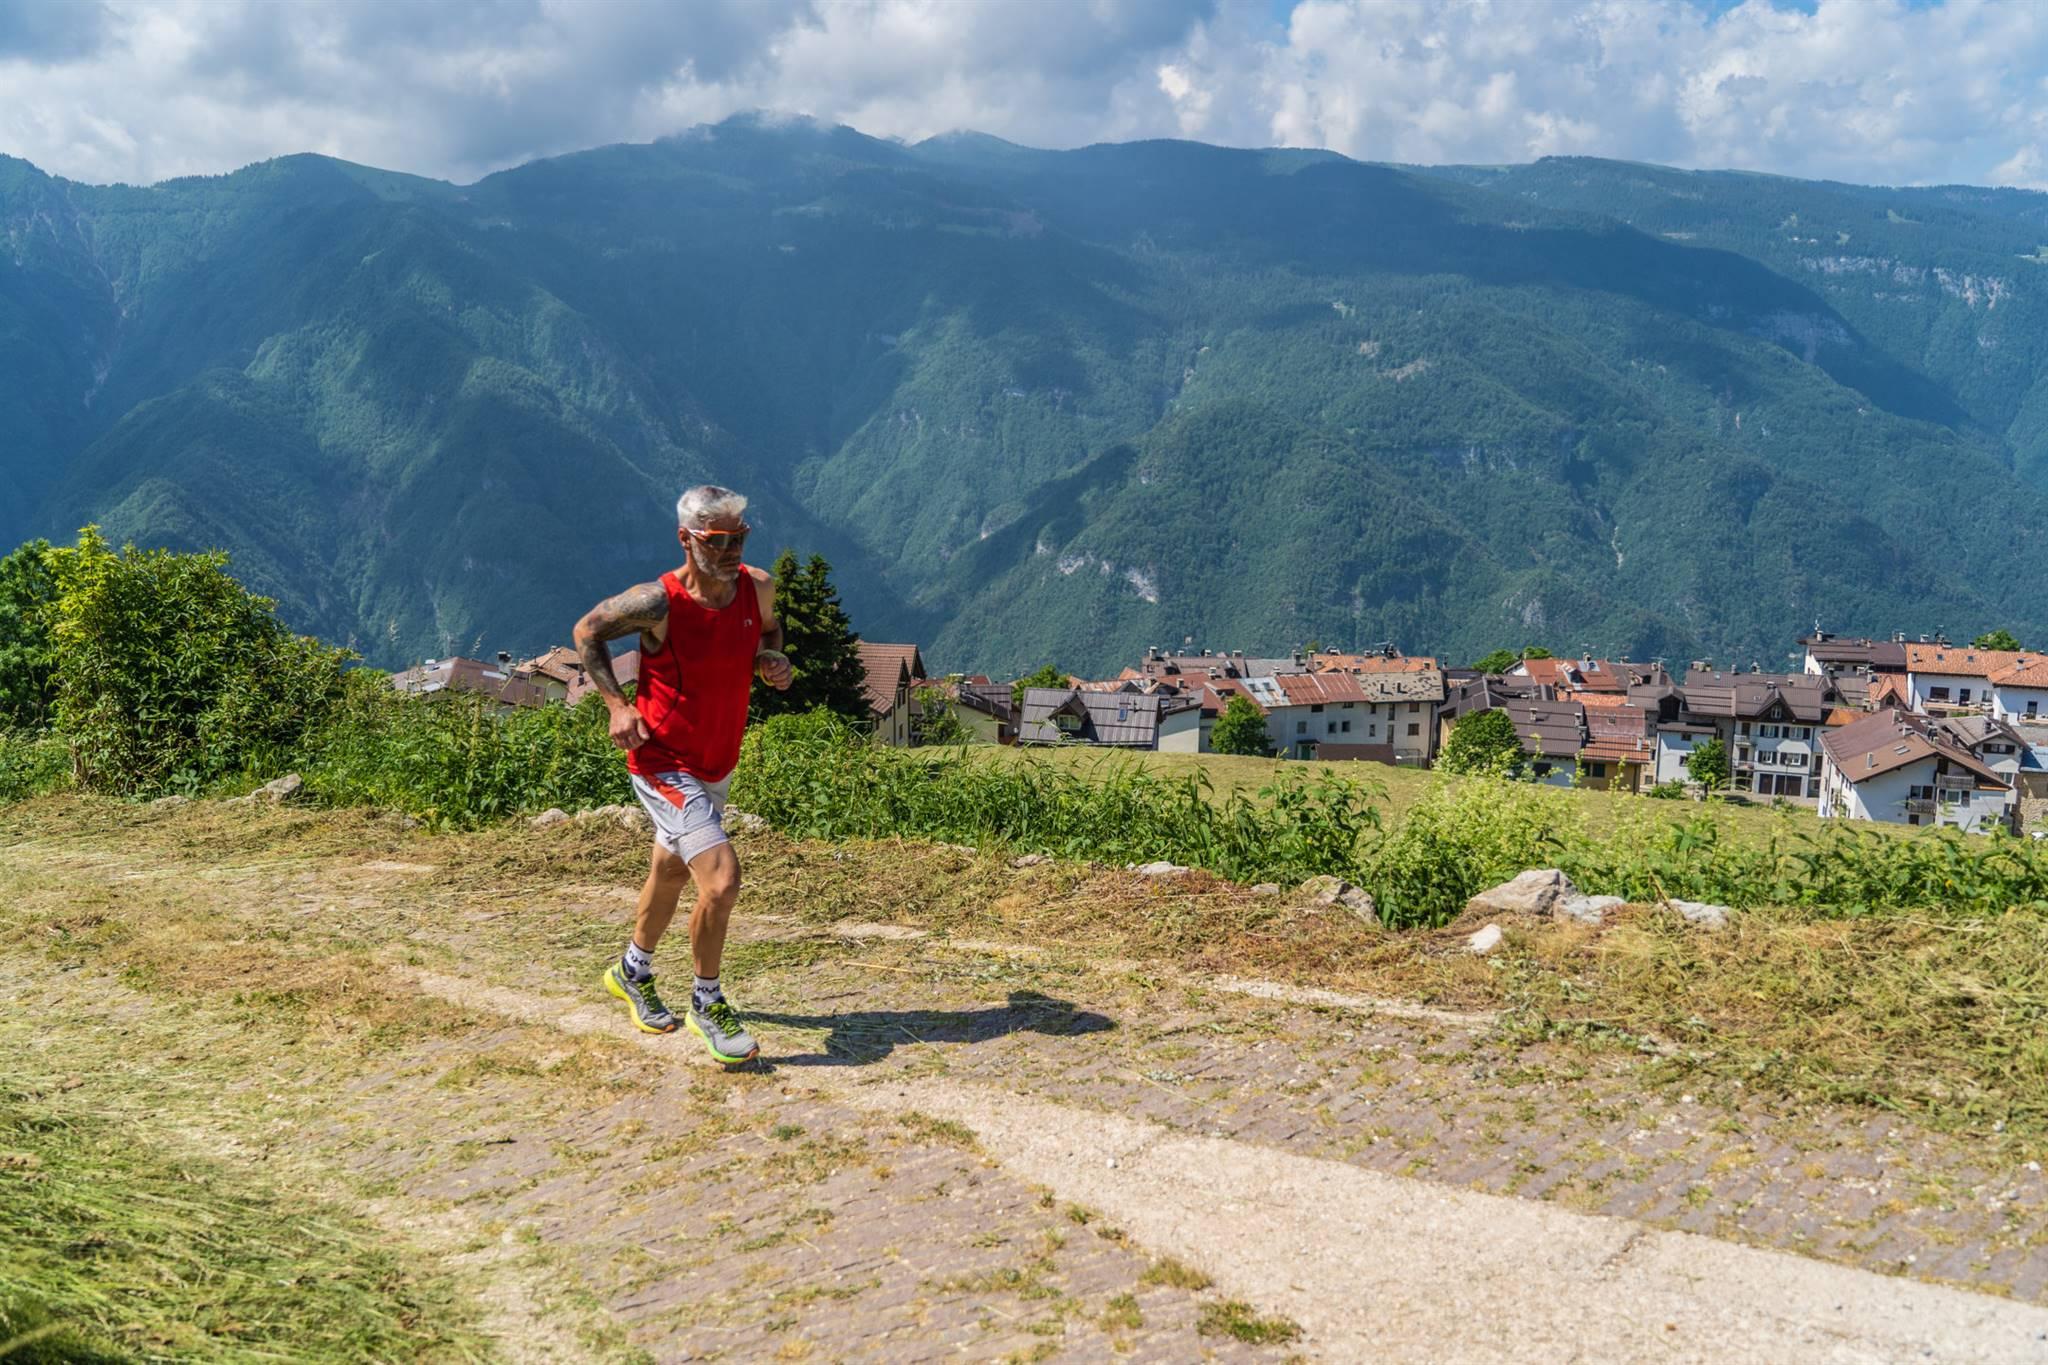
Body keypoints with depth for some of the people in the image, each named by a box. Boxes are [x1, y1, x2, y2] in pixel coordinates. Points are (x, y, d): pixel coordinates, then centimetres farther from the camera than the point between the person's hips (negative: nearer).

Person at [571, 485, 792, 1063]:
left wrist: (772, 659, -6)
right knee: (722, 875, -19)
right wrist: (618, 704, -15)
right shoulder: (658, 603, -22)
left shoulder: (758, 586, -8)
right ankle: (706, 1003, 4)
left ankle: (633, 971, 49)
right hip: (663, 764, -7)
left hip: (718, 764, 7)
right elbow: (587, 632, -6)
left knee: (672, 871, 24)